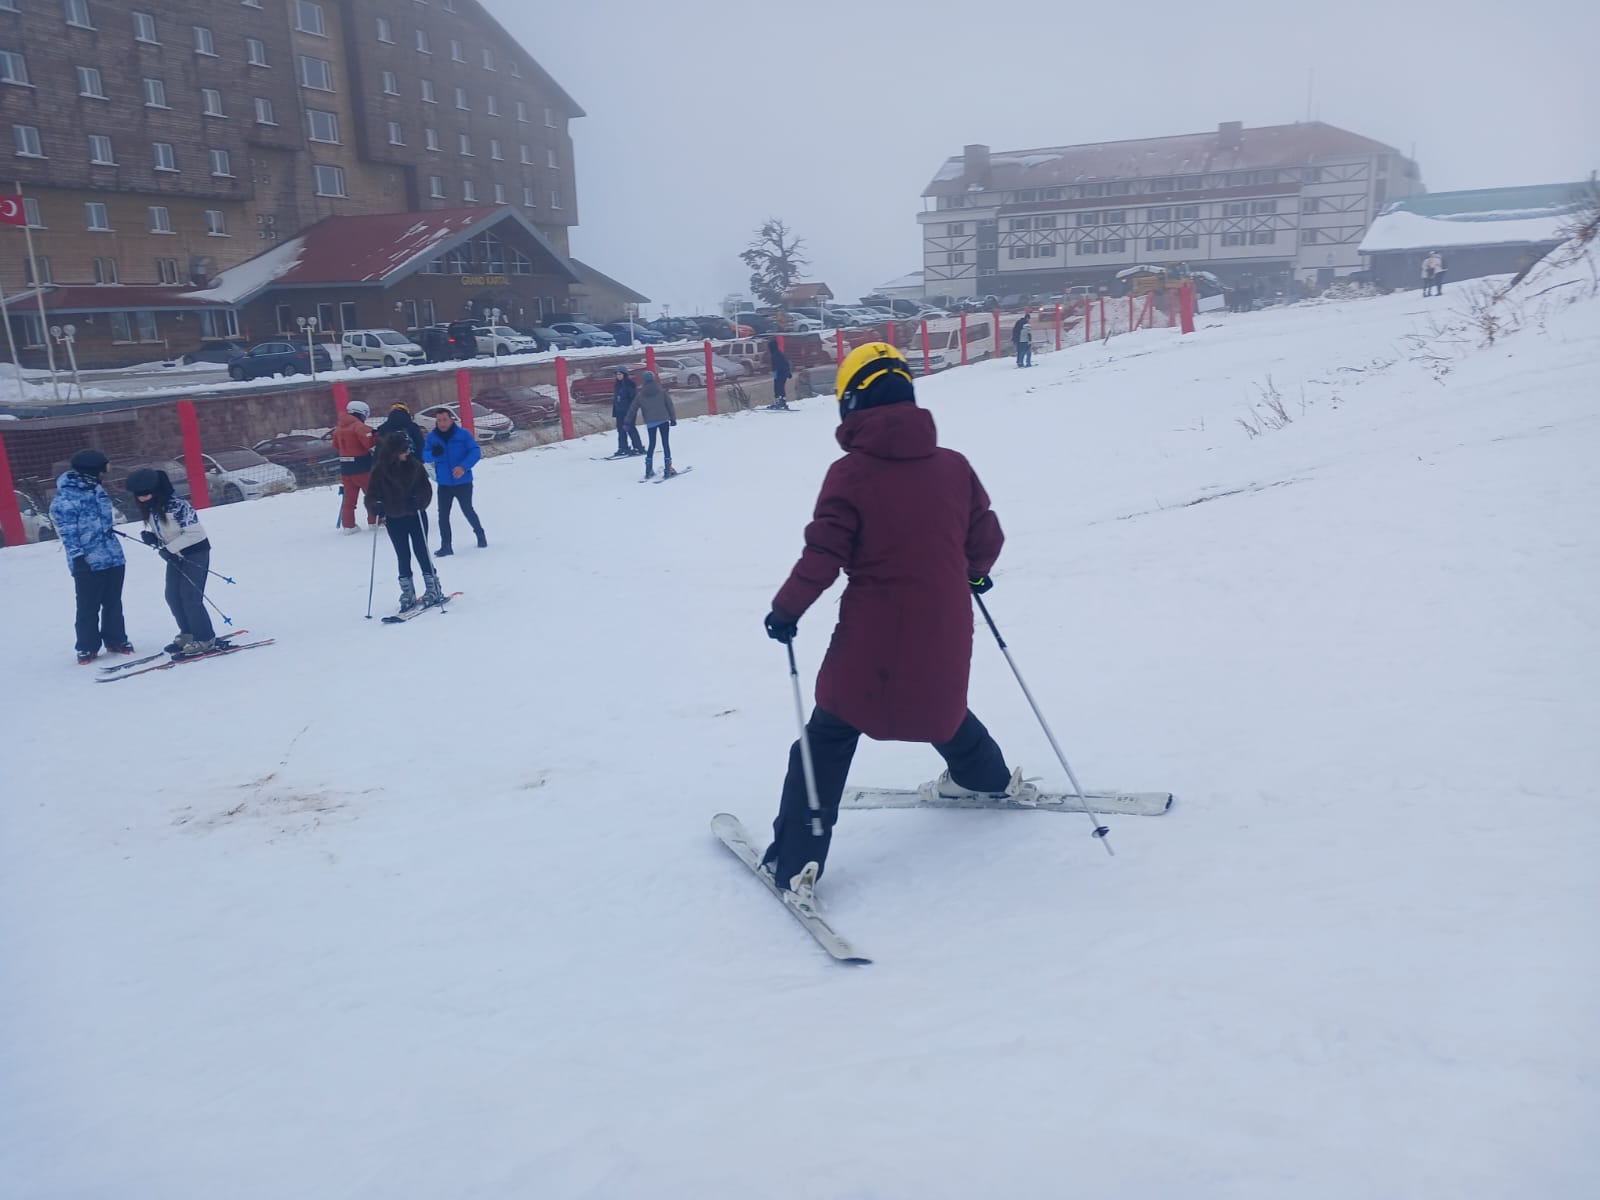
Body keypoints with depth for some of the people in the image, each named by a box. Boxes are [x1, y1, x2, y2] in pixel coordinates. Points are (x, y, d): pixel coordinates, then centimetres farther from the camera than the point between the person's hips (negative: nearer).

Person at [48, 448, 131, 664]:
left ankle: (116, 640, 24)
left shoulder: (96, 489, 11)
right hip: (88, 563, -6)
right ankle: (87, 647, 13)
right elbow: (67, 531, -13)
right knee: (88, 607, 2)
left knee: (113, 603, 13)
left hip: (113, 557, 6)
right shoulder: (65, 498, -11)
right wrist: (77, 556, -17)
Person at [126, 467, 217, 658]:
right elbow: (155, 528, 13)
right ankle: (188, 635, 21)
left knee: (190, 597, -11)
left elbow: (194, 532, -26)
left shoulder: (177, 505, -25)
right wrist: (149, 536, -11)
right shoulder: (150, 508, 0)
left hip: (196, 552, -8)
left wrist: (169, 548, -25)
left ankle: (205, 640, -3)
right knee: (173, 596, 7)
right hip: (176, 555, 8)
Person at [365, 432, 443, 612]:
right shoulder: (379, 470, -7)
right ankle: (408, 594, 18)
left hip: (416, 516, 0)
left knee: (422, 552, 1)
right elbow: (372, 494, -2)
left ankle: (433, 589, 13)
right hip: (393, 520, 1)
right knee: (403, 557, 8)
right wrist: (376, 507, -23)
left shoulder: (415, 466, -5)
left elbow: (426, 489, -4)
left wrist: (419, 501, -23)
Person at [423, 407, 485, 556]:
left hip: (463, 482, -3)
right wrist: (433, 453, -26)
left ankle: (480, 534, 34)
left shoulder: (462, 433, -9)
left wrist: (464, 467, -28)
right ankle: (446, 546, 6)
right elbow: (424, 456, -2)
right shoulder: (431, 436, 0)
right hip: (444, 483, 3)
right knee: (443, 514, -1)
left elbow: (475, 451, -14)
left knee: (468, 510, 9)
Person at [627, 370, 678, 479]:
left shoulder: (640, 395, 5)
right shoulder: (661, 391, 2)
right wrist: (673, 418, 5)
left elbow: (632, 409, 9)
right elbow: (669, 405, 0)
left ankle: (648, 470, 10)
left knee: (652, 444, 14)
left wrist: (628, 423, 17)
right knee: (665, 443, 0)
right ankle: (668, 469, -6)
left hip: (650, 423, 2)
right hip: (663, 420, -1)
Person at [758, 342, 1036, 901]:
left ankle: (798, 859, 4)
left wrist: (786, 610, 0)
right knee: (942, 707, 33)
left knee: (828, 737, 7)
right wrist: (974, 572, 29)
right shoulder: (954, 466, 0)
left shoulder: (849, 473, -12)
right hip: (944, 638, 5)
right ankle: (991, 777, 54)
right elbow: (986, 539, 8)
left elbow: (822, 557, -13)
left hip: (873, 640, -4)